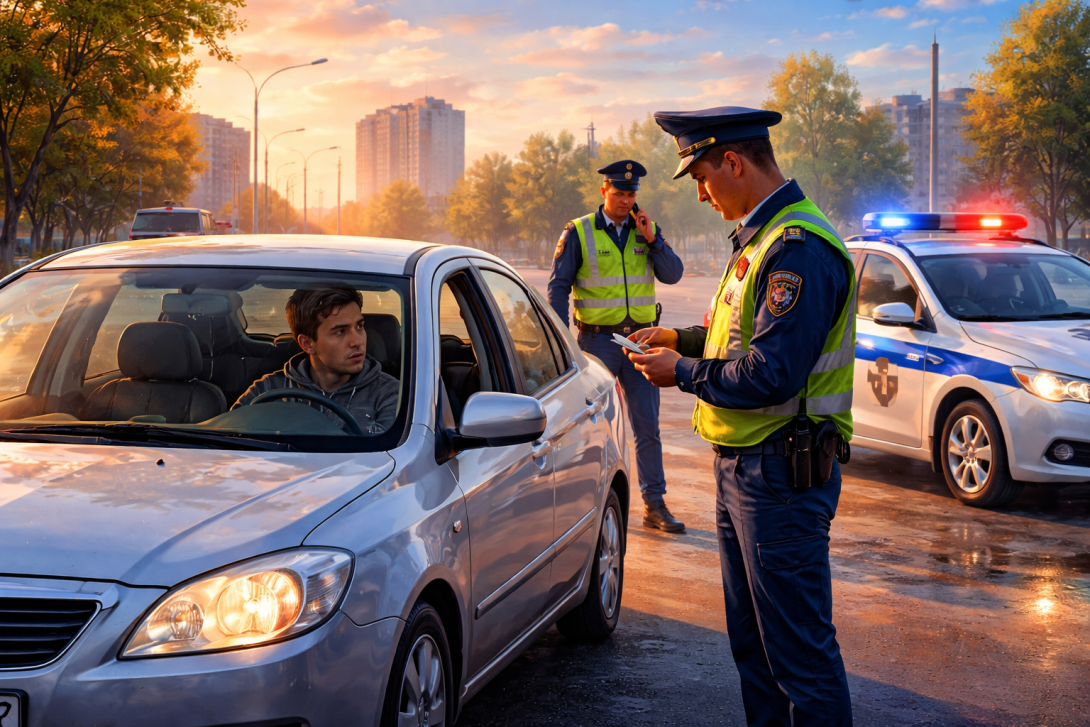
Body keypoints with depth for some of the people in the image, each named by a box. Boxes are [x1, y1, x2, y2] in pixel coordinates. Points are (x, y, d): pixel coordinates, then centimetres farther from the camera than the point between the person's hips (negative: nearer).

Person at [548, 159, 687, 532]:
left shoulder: (646, 230, 7)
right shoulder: (579, 233, -2)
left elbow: (673, 274, 0)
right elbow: (558, 287, -2)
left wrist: (652, 239, -13)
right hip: (597, 339, -2)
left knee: (648, 426, 2)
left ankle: (655, 504, 7)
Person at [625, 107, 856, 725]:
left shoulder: (799, 247, -20)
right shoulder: (762, 236, 14)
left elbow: (772, 373, -26)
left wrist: (682, 373, -13)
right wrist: (682, 338, 14)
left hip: (781, 476, -11)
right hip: (743, 467, 11)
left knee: (798, 649, -4)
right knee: (751, 639, 19)